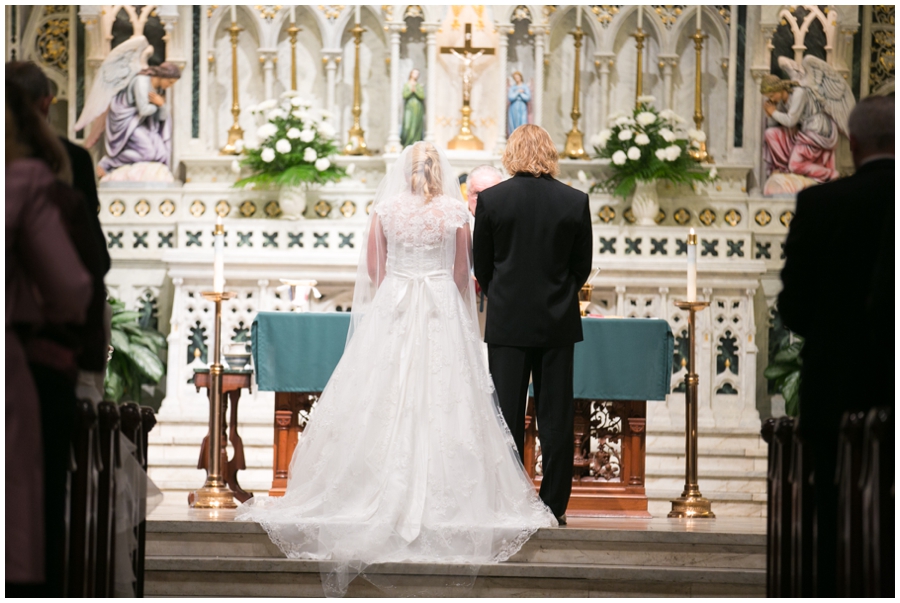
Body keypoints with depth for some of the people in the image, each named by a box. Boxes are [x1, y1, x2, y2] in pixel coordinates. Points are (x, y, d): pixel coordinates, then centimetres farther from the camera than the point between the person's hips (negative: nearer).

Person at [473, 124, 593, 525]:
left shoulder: (491, 199, -6)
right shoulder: (576, 202, -3)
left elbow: (481, 266, 2)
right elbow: (582, 265, 4)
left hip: (507, 323, -1)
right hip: (558, 323, 1)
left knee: (507, 415, 4)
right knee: (556, 417, 5)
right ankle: (554, 505, 7)